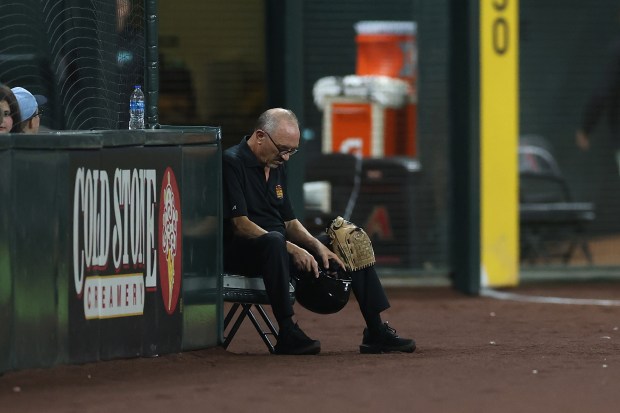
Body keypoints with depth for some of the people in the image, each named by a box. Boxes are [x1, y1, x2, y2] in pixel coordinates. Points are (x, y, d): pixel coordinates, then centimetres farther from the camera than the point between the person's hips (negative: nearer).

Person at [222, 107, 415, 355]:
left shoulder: (277, 167, 15)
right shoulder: (232, 163, -14)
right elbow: (241, 225, -21)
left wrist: (318, 247, -2)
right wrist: (290, 249, -25)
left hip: (279, 246, 9)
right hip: (240, 251, -9)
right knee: (274, 241, -43)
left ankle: (376, 332, 7)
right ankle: (287, 334, -40)